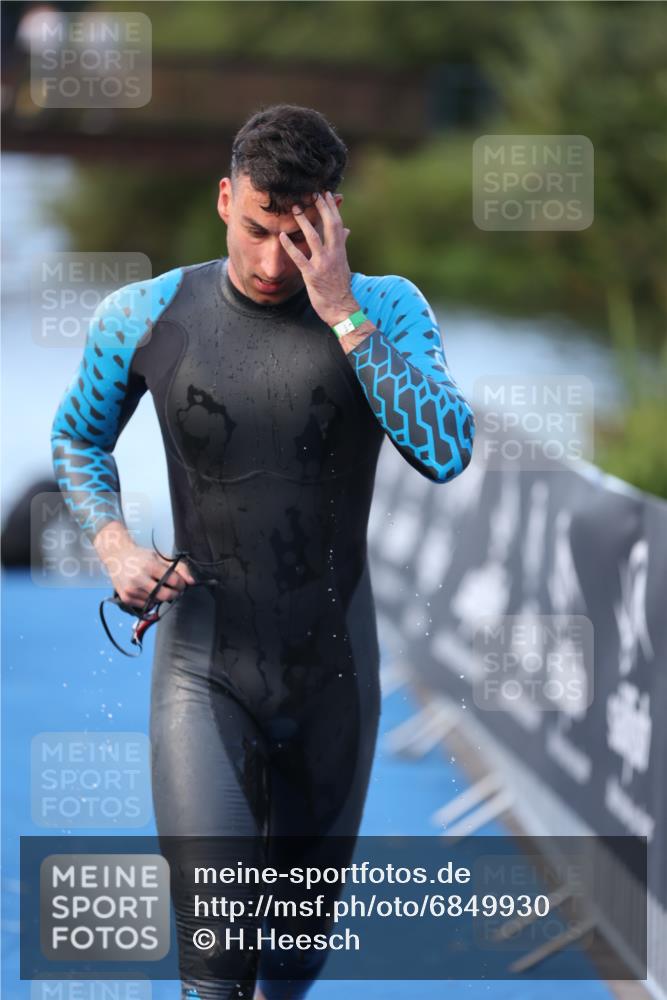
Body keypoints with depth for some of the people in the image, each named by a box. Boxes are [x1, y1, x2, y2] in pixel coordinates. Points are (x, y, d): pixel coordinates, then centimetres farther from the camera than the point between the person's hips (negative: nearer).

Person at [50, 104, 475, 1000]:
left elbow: (446, 453, -23)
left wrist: (342, 314, -26)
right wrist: (115, 549, -6)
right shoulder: (148, 318, -6)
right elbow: (78, 439, 12)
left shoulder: (388, 309, -7)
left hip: (334, 672, 1)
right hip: (204, 670, -1)